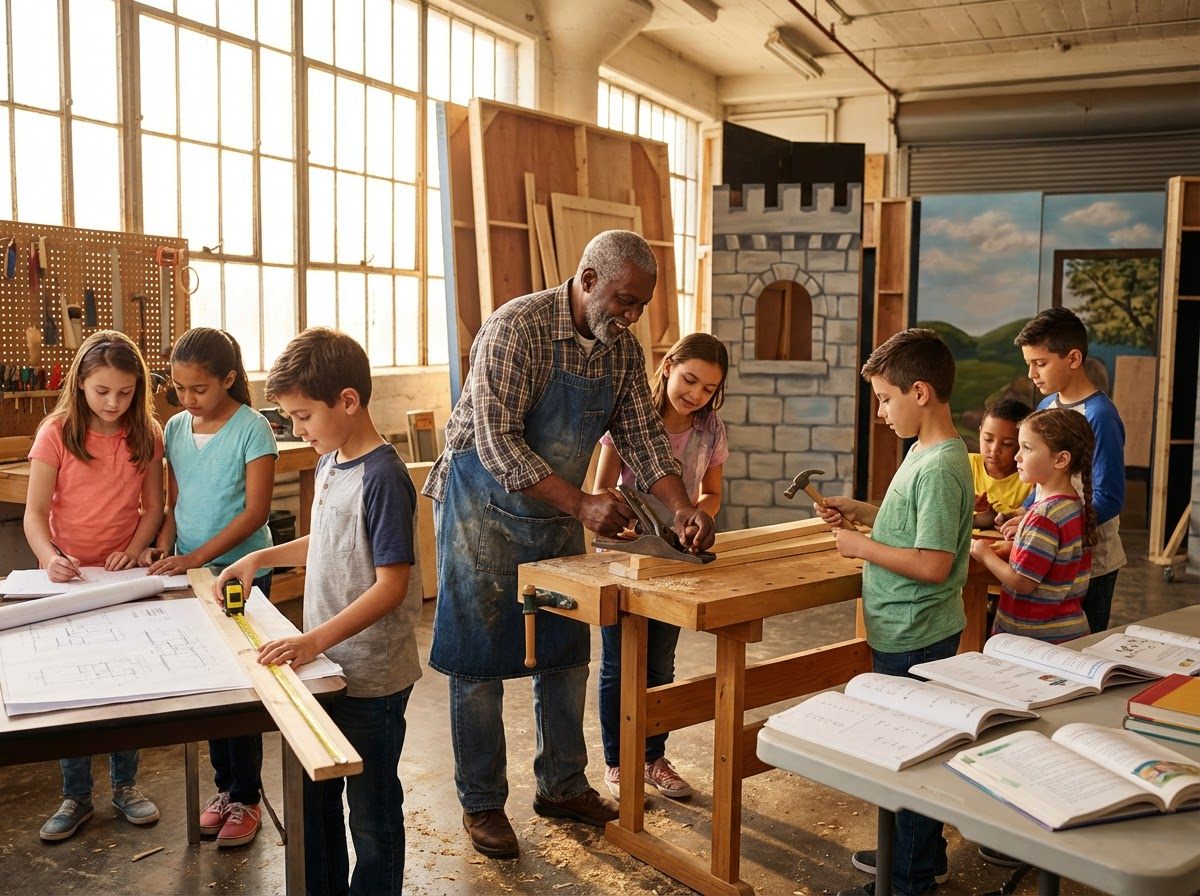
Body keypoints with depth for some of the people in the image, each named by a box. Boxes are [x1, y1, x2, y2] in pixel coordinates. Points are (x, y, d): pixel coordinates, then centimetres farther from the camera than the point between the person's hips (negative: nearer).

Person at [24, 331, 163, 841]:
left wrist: (133, 550, -15)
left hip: (123, 578, 1)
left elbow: (153, 506, 1)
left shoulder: (146, 435, -3)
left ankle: (125, 785, 27)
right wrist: (49, 556, -28)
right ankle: (76, 797, 23)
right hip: (69, 579, -1)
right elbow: (34, 513, -10)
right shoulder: (57, 434, -9)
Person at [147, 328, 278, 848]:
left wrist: (196, 557, -20)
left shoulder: (252, 429, -12)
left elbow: (256, 512, -15)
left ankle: (247, 798, 17)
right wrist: (163, 549, -6)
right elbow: (174, 502, 11)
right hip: (190, 573, 5)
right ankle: (224, 785, 28)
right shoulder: (175, 428, 5)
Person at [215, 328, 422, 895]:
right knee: (314, 800, 22)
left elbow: (391, 584, -24)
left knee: (372, 814, 9)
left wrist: (316, 640, -30)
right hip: (326, 669, 9)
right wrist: (261, 558, 11)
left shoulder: (383, 477, -21)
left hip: (371, 678, -9)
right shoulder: (329, 464, 6)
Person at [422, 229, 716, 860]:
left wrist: (683, 509, -14)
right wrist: (582, 503, -33)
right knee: (479, 659, 3)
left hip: (559, 510, 7)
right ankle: (482, 804, 19)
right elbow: (497, 443, -28)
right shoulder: (516, 328, -22)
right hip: (486, 507, -6)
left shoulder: (622, 350, 0)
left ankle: (561, 786, 31)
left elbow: (642, 436, 1)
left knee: (565, 654, 13)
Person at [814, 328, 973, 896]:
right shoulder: (924, 453, 8)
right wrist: (857, 510, 7)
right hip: (908, 633, 10)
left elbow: (933, 564, -27)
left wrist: (861, 546, -18)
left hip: (914, 640, -10)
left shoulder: (939, 467, -23)